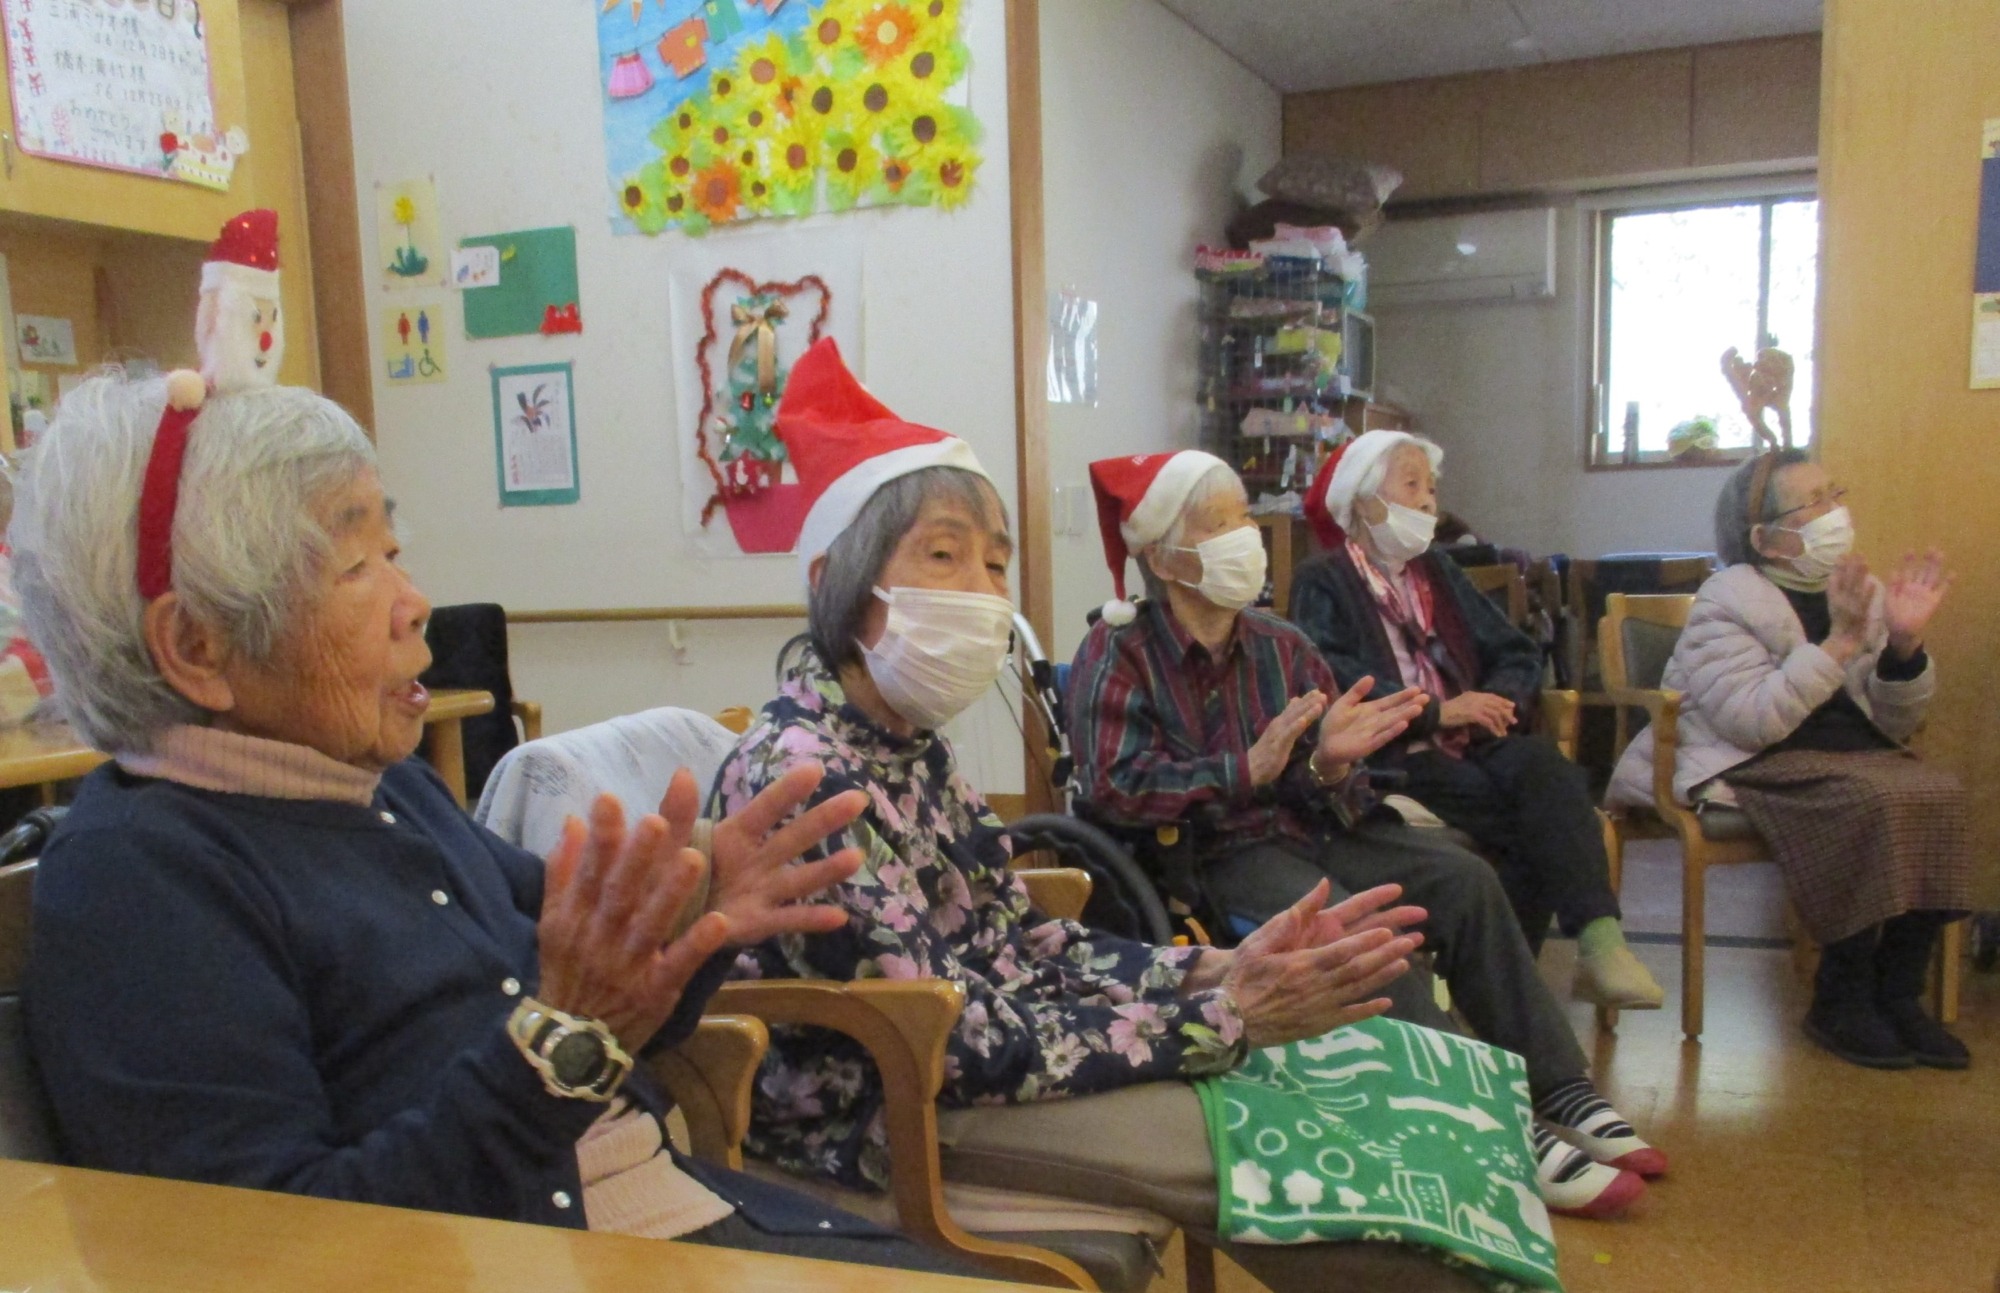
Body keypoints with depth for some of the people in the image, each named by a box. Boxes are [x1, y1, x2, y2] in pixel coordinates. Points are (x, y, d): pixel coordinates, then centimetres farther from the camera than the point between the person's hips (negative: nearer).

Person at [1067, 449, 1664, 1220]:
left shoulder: (1278, 645, 8)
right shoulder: (1116, 656, -6)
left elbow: (1330, 793, 6)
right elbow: (1112, 787, -19)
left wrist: (1328, 765, -20)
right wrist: (1250, 769, -22)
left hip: (1310, 823, 6)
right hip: (1216, 852, -6)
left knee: (1463, 879, -13)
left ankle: (1560, 1093, -5)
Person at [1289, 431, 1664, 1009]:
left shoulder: (1437, 571, 25)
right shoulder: (1323, 583, 5)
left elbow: (1517, 652, 18)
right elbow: (1336, 682, -13)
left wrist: (1501, 700, -5)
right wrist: (1436, 711, -17)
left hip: (1473, 743, 5)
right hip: (1393, 757, -5)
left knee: (1541, 763, -27)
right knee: (1536, 818, -27)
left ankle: (1599, 940, -35)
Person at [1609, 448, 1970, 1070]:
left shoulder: (1860, 593, 12)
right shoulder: (1727, 602, -8)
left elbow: (1896, 725, 11)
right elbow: (1752, 721, -23)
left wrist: (1905, 646, -7)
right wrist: (1840, 643, -23)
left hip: (1853, 751, 6)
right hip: (1751, 765, -6)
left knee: (1939, 793, -23)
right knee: (1874, 802, -31)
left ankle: (1899, 992, -11)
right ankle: (1840, 999, -16)